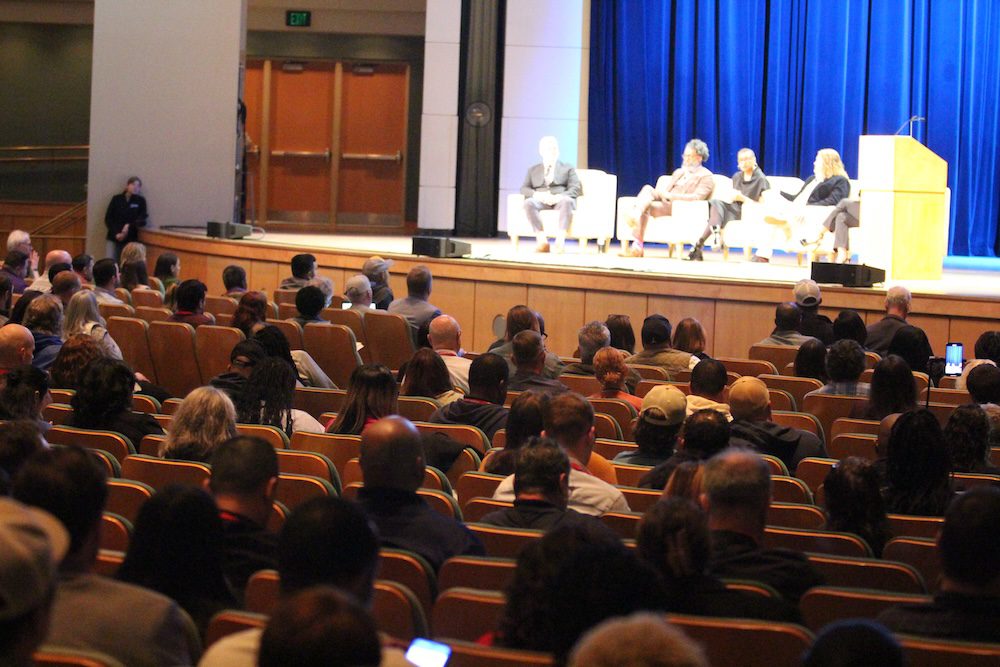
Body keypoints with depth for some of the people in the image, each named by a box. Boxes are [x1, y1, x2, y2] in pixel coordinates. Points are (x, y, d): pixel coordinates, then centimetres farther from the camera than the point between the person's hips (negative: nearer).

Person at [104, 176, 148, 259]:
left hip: (131, 240, -1)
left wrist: (129, 226, -16)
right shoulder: (116, 199, 6)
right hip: (115, 239, 1)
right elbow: (108, 219, 4)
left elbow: (142, 220, 0)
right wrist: (116, 233, -9)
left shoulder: (140, 201, 5)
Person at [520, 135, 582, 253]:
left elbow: (576, 189, 7)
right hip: (540, 201, 1)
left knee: (567, 201, -39)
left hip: (560, 200, -1)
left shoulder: (568, 168, 21)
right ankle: (542, 241, -46)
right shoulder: (533, 170, 26)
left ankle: (560, 241, -53)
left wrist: (559, 196, -15)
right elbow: (524, 189, 12)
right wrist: (536, 194, -12)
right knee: (528, 203, -35)